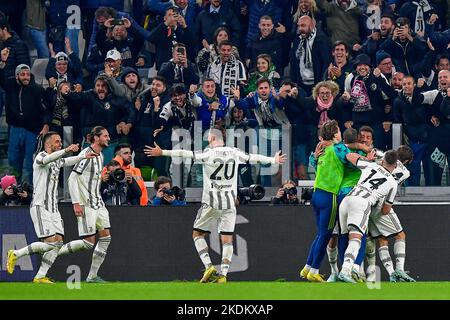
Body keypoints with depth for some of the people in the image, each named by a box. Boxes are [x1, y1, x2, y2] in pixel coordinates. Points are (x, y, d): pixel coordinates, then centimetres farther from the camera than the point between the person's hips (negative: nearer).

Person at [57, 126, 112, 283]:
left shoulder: (100, 156, 14)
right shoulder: (86, 154, -13)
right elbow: (72, 178, -16)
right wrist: (76, 203, -20)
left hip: (97, 202, 9)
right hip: (85, 205, -9)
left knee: (106, 236, 0)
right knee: (89, 242, -12)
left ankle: (92, 276, 3)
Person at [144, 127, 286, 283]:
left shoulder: (208, 153, -8)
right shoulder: (235, 153, 5)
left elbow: (185, 154, -13)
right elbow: (253, 158, 17)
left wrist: (162, 152, -10)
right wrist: (273, 160, 33)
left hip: (211, 202, -3)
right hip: (229, 203, 4)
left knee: (197, 234, 9)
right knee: (227, 238, 4)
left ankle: (209, 266, -5)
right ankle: (223, 274, -3)